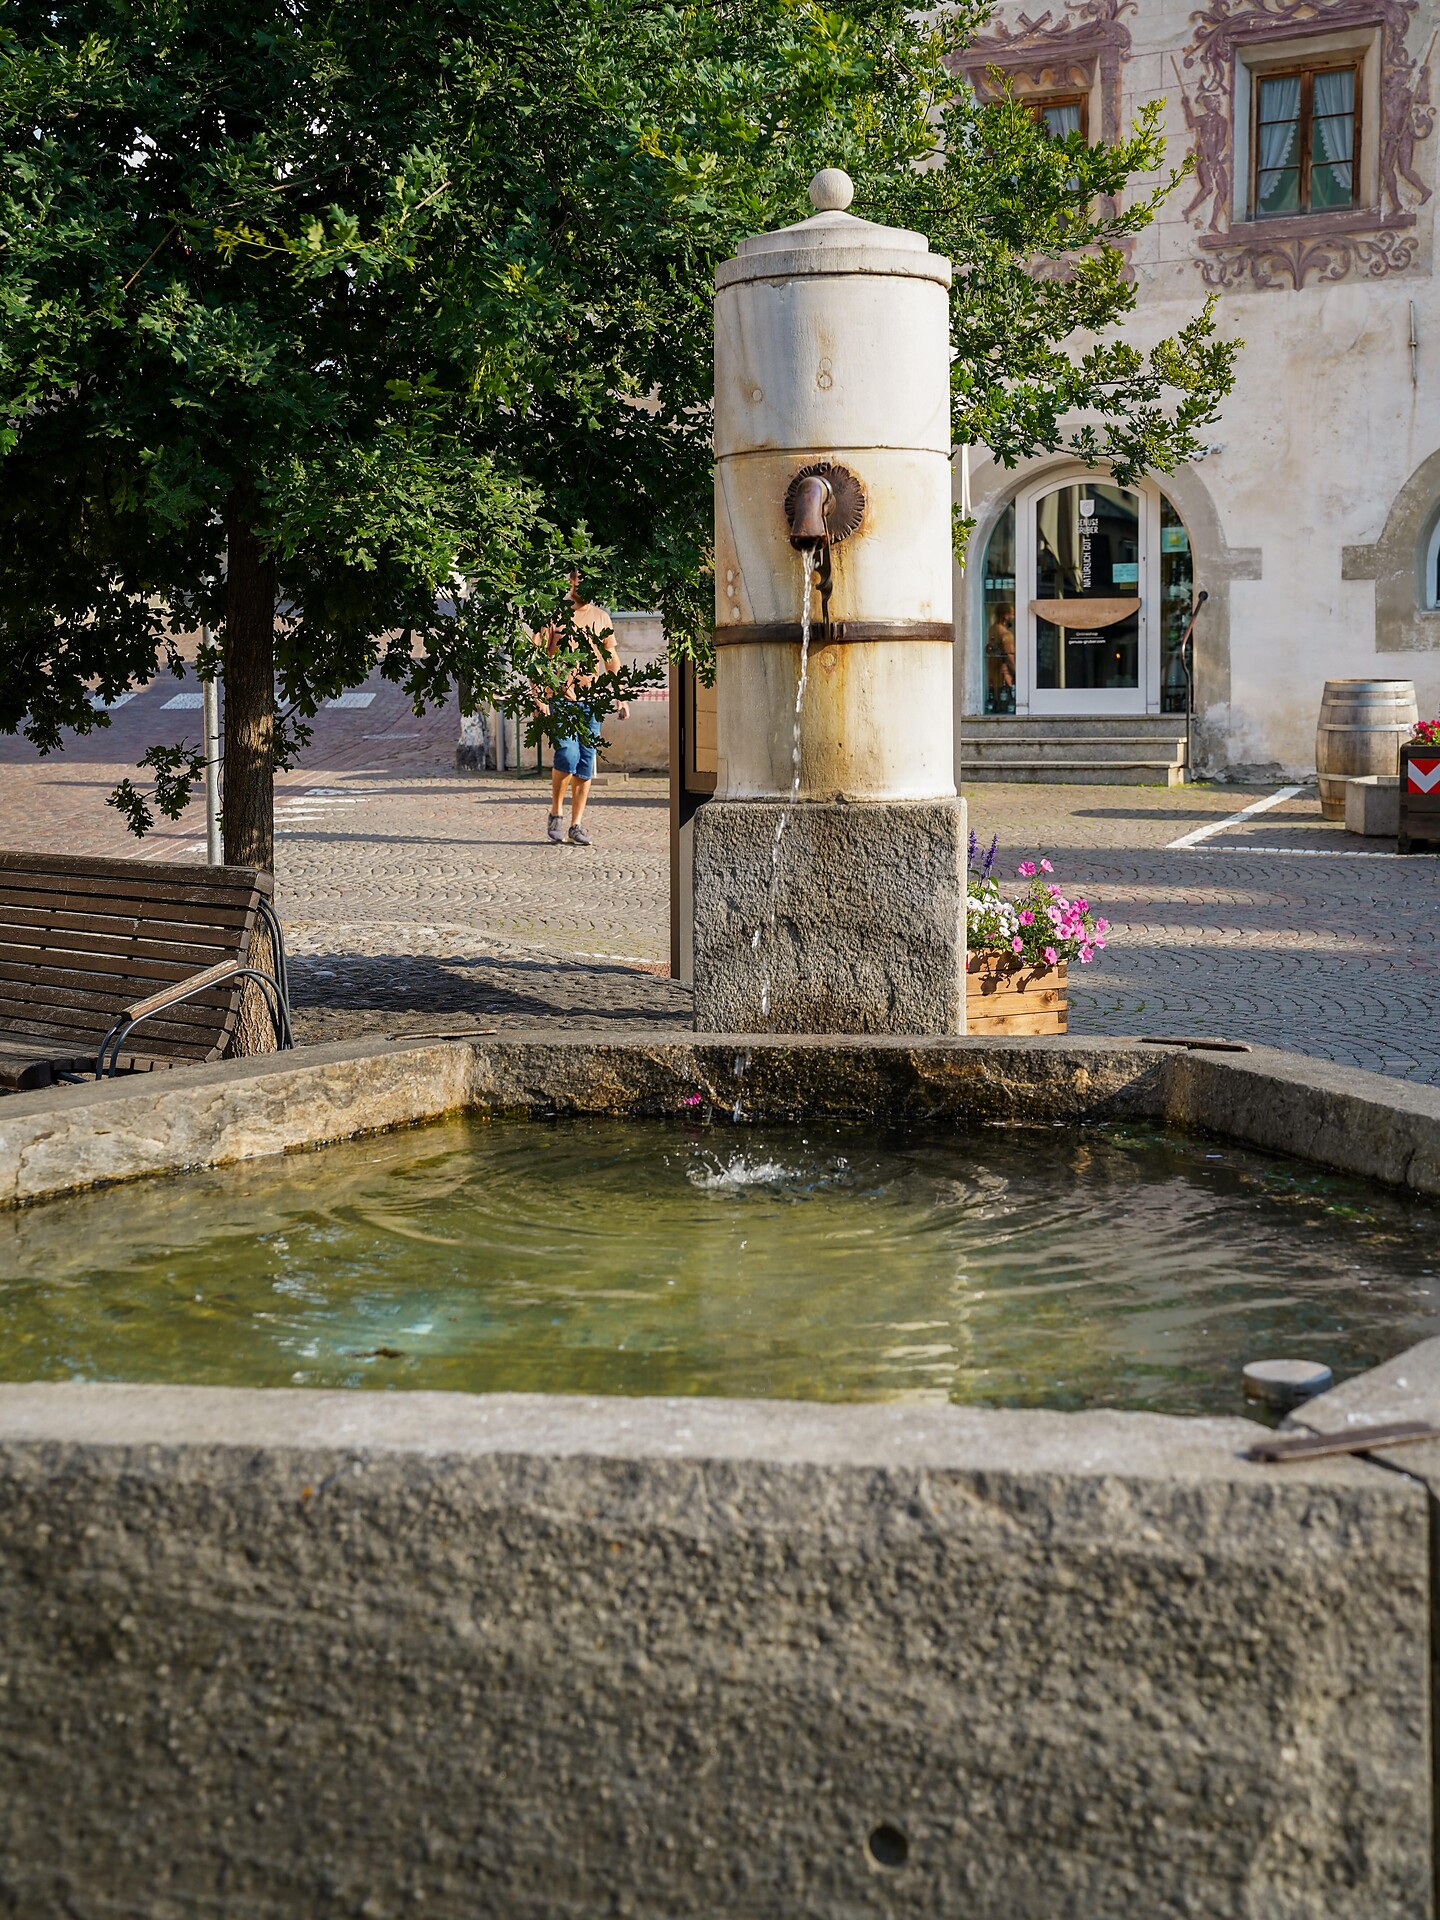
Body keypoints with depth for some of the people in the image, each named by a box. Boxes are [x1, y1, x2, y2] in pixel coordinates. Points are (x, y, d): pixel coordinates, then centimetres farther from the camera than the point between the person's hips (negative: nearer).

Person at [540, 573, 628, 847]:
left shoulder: (601, 617, 14)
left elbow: (611, 659, 20)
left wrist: (621, 697, 14)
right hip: (561, 696, -4)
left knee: (586, 762, 1)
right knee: (567, 754, -18)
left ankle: (576, 825, 7)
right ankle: (556, 812, 3)